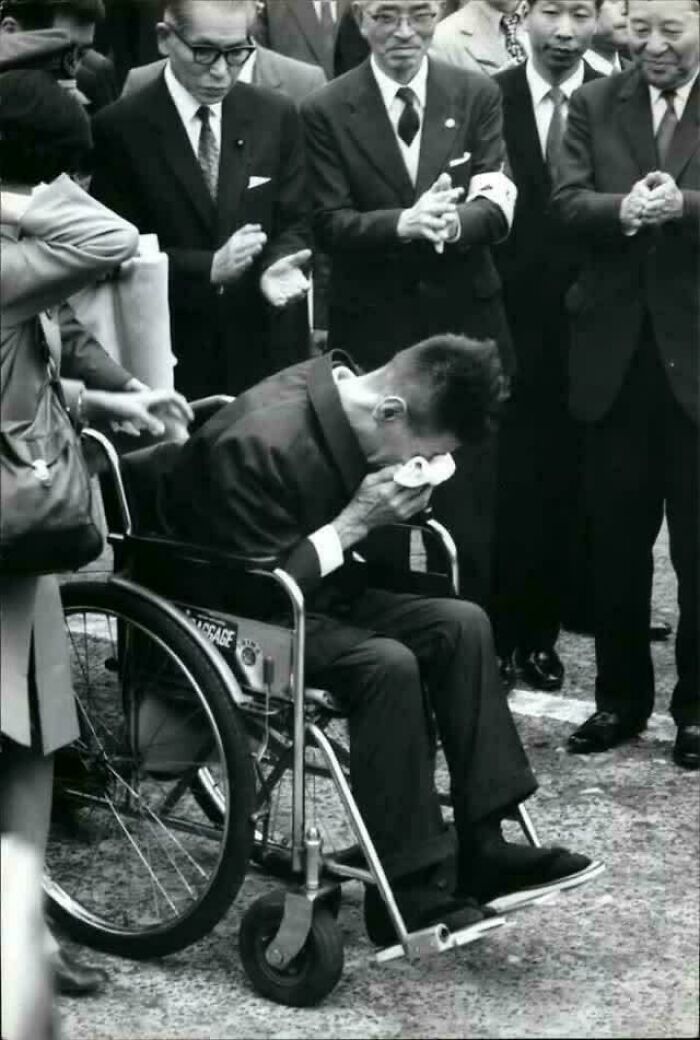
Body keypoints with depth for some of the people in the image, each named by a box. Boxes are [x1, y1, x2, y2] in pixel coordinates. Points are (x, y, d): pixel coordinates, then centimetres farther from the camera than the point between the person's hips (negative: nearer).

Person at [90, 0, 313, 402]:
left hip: (268, 350, 3)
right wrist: (208, 268, -20)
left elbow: (294, 222, 5)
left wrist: (279, 265, -18)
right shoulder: (120, 128, -7)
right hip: (170, 354, -2)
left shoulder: (277, 116, 2)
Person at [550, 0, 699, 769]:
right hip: (615, 350, 3)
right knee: (616, 538, 11)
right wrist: (625, 209, -24)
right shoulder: (594, 104, 7)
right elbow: (566, 201, -4)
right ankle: (621, 695, 24)